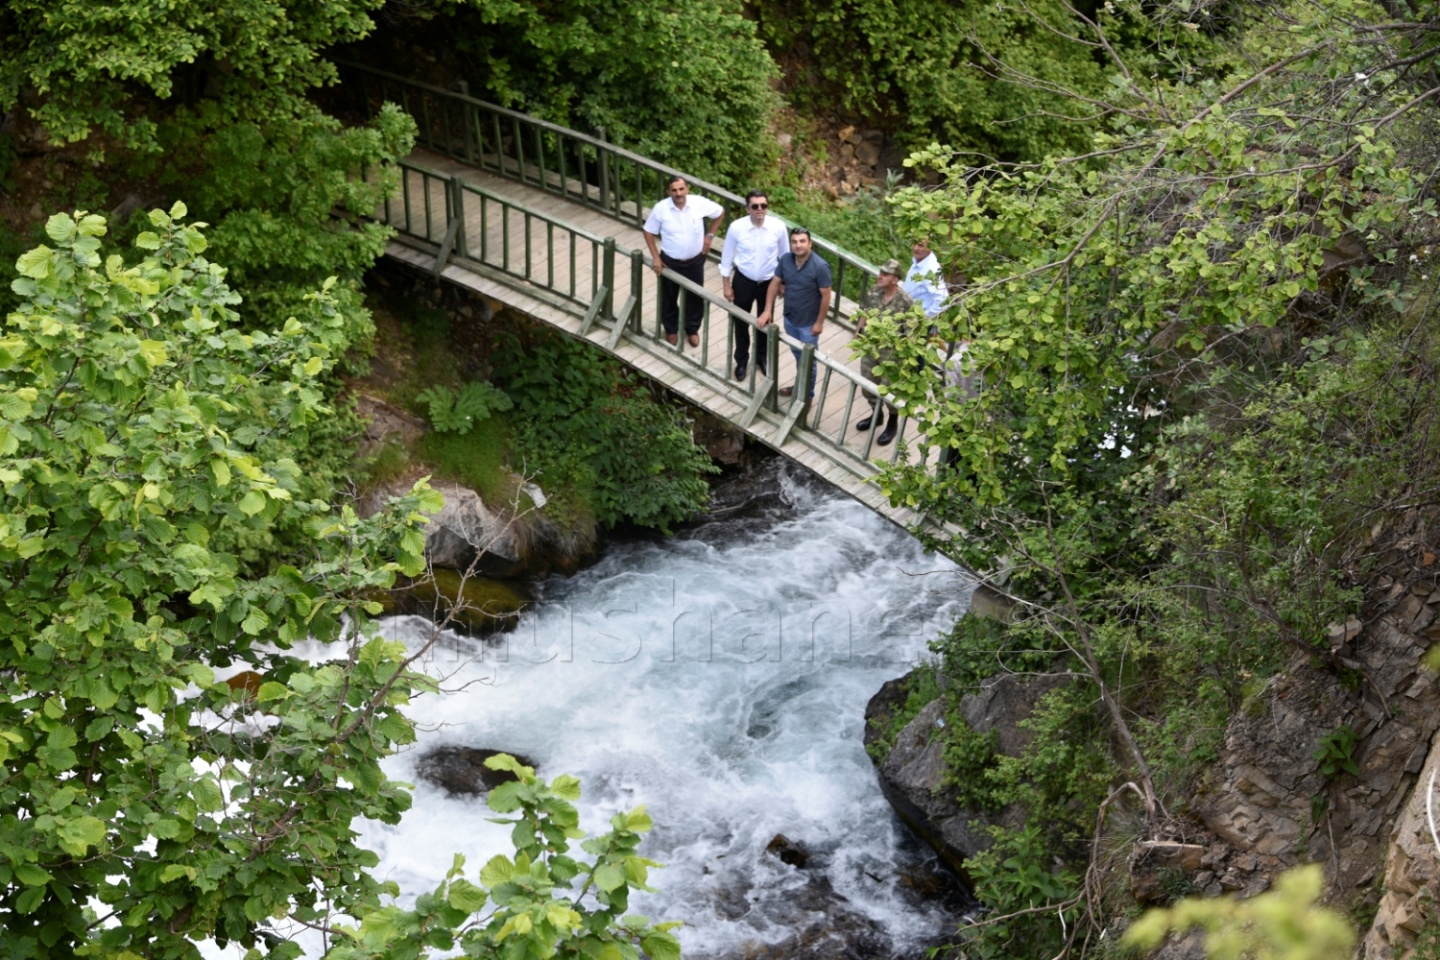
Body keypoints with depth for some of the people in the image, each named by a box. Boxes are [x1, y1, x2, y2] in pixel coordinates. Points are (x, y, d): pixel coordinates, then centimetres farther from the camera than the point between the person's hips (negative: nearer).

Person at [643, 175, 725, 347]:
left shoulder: (700, 203, -18)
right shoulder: (660, 208, -20)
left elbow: (720, 212, 1)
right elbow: (649, 232, -6)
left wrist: (709, 235, -1)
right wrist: (655, 257, -9)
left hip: (695, 261, 1)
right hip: (670, 261, -1)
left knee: (695, 297, 17)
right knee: (669, 297, 17)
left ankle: (692, 329, 41)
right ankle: (671, 329, 42)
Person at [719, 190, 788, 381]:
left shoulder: (778, 227, -18)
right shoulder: (736, 228, -20)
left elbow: (784, 256, -2)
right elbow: (726, 258, -7)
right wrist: (727, 285, -4)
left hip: (768, 281, 1)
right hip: (743, 281, -1)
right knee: (740, 322, 15)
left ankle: (762, 357, 46)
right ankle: (741, 361, 39)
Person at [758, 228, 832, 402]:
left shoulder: (820, 267, -27)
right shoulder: (785, 260, -11)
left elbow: (826, 296, -20)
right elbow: (774, 283, 0)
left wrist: (819, 322, -15)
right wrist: (767, 310, -6)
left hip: (808, 323, -6)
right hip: (789, 318, 6)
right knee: (797, 355, 26)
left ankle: (807, 394, 31)